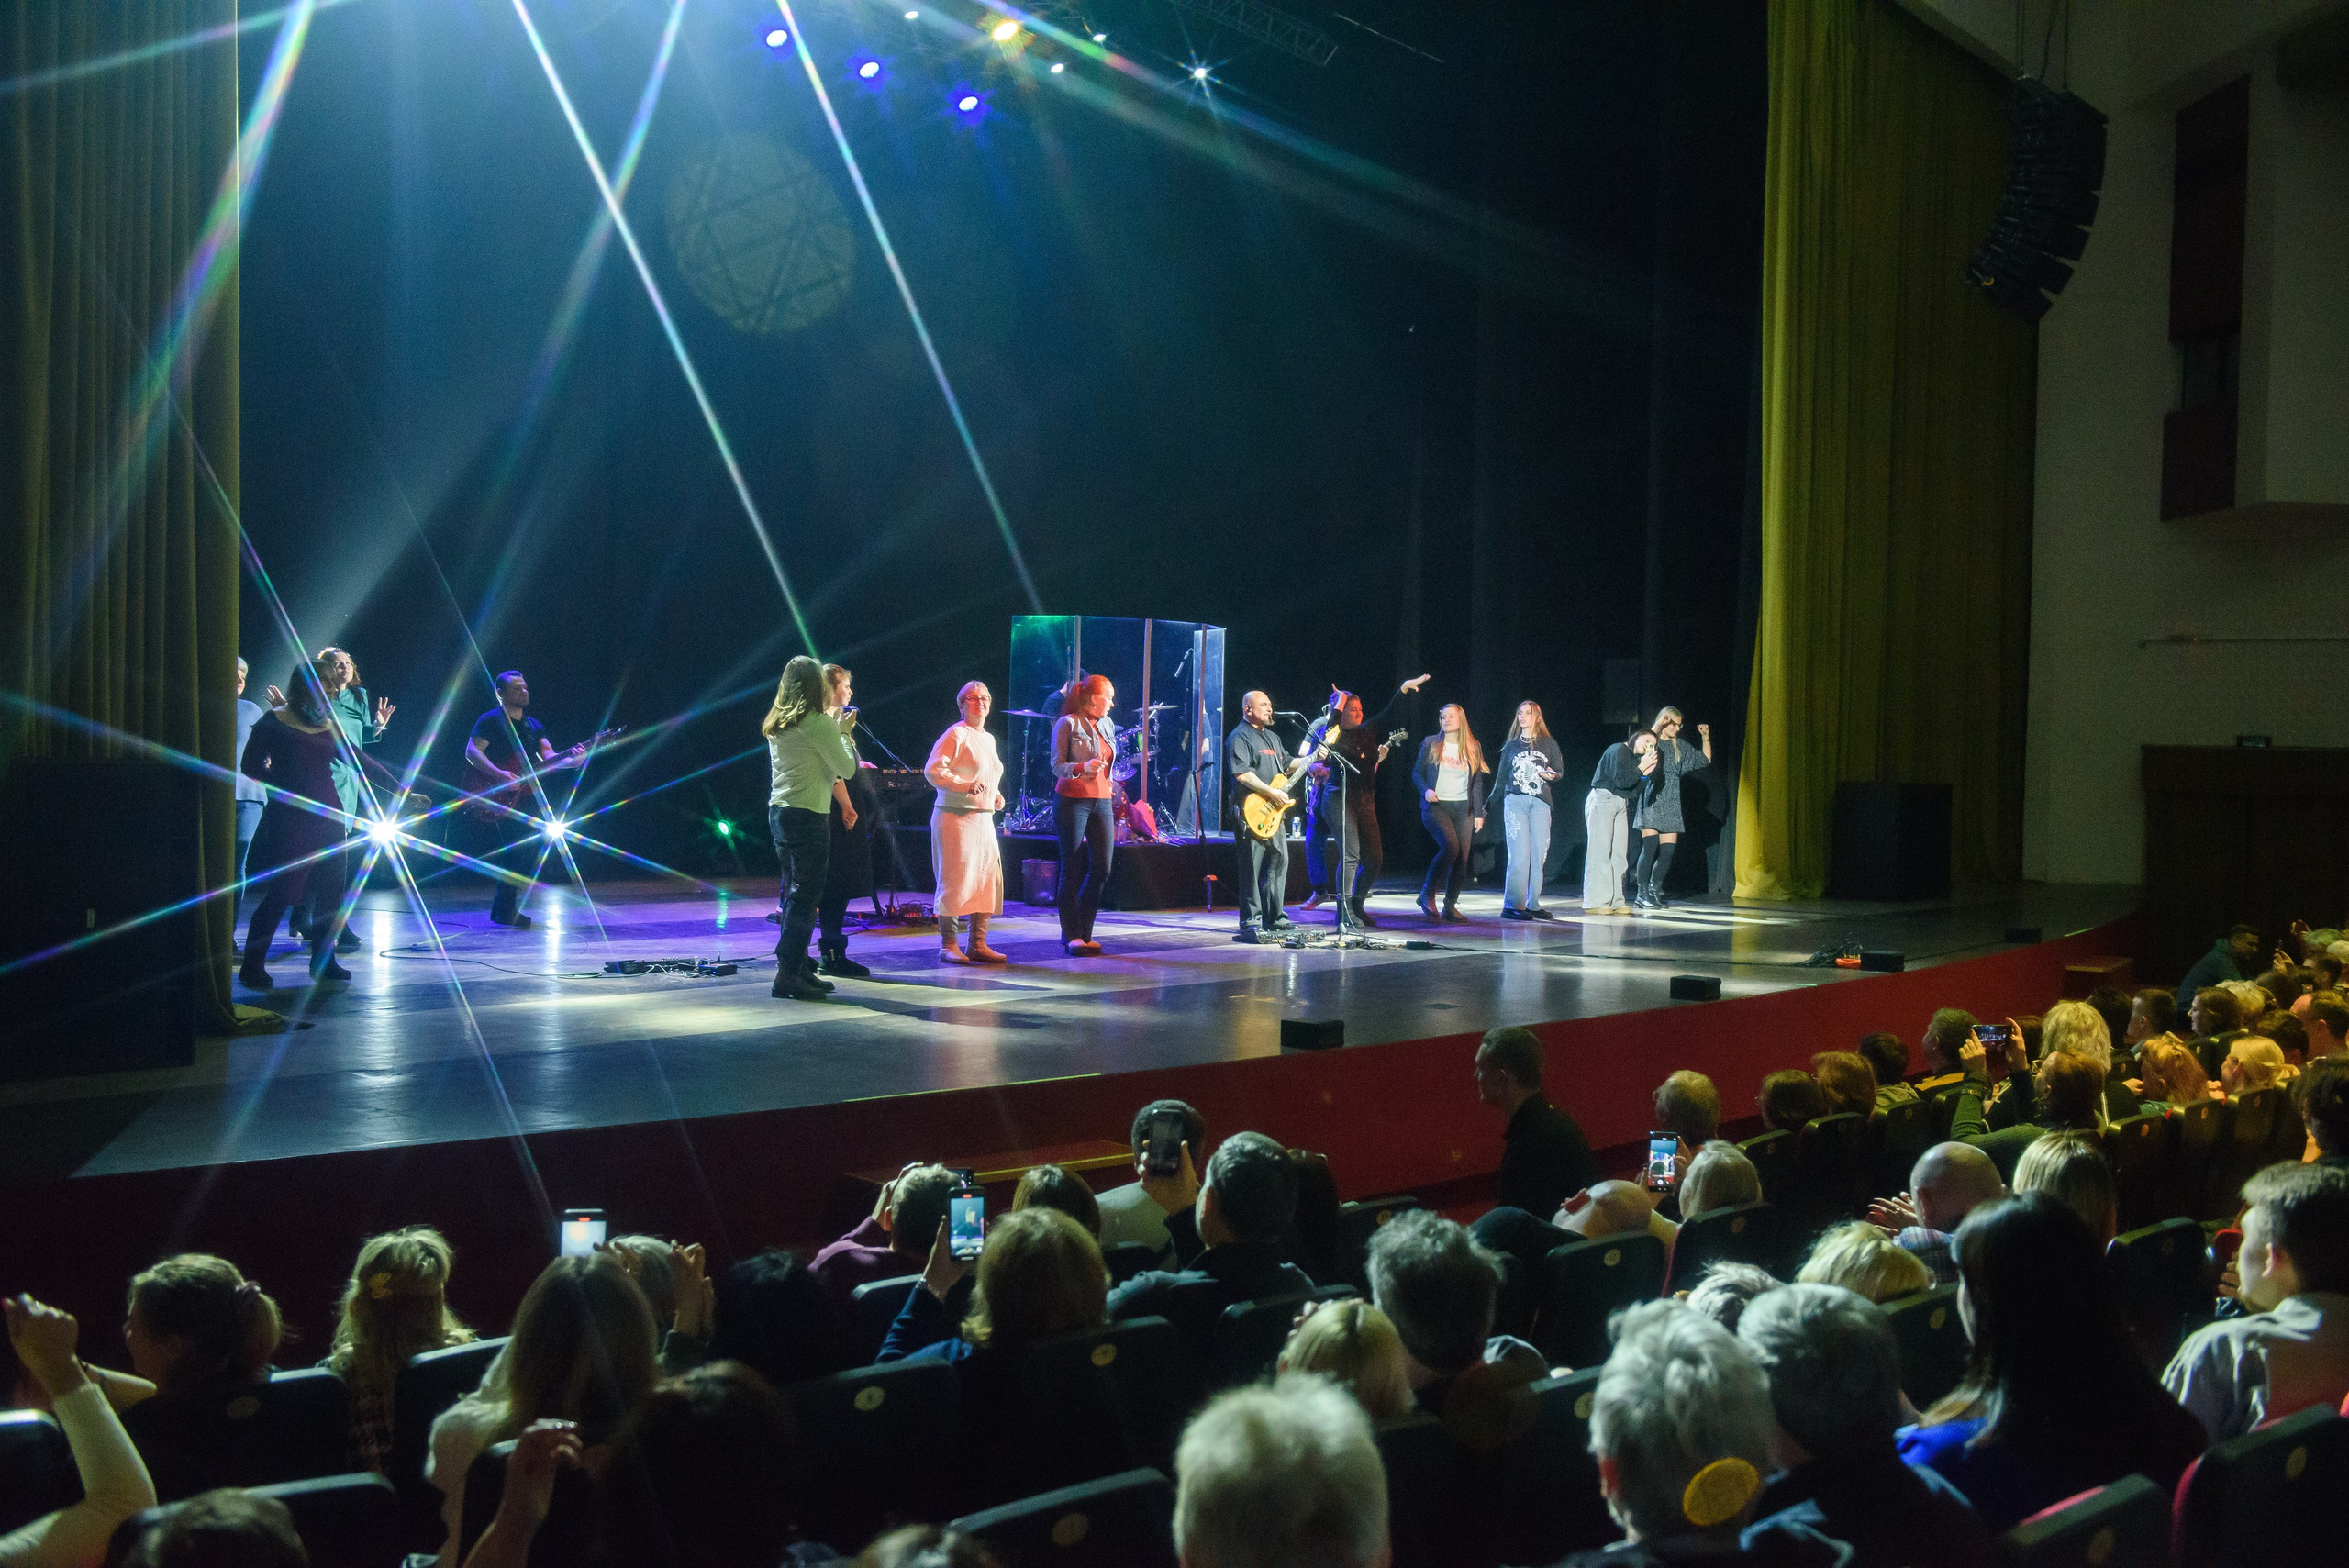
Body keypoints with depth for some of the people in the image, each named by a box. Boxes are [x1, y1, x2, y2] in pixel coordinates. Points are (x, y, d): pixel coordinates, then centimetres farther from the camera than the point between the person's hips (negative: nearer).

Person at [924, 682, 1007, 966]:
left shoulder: (988, 739, 19)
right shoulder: (956, 734, -6)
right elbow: (932, 770, -15)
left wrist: (996, 795, 14)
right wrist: (964, 786, -23)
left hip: (983, 819, 8)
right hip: (955, 817, -8)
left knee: (988, 879, 5)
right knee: (954, 881, -6)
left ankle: (978, 944, 11)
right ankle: (948, 945, 1)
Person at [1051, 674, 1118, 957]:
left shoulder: (1107, 725, 15)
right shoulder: (1068, 724, -6)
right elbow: (1057, 766, -9)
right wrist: (1083, 767, -26)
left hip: (1101, 801, 7)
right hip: (1072, 802, -6)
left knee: (1103, 868, 1)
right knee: (1072, 870, -2)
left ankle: (1082, 932, 12)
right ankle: (1072, 936, 3)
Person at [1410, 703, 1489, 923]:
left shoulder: (1473, 748, 12)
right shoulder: (1430, 744, 6)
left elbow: (1477, 782, 13)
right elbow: (1417, 772, 8)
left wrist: (1478, 813, 9)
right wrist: (1425, 790, -12)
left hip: (1463, 808, 3)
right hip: (1436, 806, -3)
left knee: (1462, 858, -4)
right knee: (1450, 846, -25)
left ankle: (1450, 906, 7)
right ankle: (1427, 894, -11)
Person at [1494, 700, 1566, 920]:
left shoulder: (1549, 744, 12)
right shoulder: (1511, 745, 14)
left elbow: (1560, 770, 13)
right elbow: (1501, 776, 17)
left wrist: (1552, 775, -10)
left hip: (1540, 803, 2)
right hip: (1515, 801, -1)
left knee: (1539, 854, 0)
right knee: (1519, 853, -12)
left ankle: (1532, 904, 6)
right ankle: (1513, 905, -13)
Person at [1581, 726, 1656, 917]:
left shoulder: (1636, 757, 16)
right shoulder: (1619, 751, -9)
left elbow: (1635, 789, 8)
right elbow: (1621, 781, -18)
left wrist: (1647, 771, -4)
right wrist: (1641, 768, -13)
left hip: (1621, 805, 9)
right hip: (1602, 800, -9)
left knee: (1619, 854, 3)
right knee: (1600, 852, -10)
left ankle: (1614, 901, 5)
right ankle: (1594, 903, -10)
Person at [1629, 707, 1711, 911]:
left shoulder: (1680, 746, 16)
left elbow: (1705, 759, 22)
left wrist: (1705, 737, 10)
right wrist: (1658, 724, -27)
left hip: (1671, 805, 6)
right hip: (1652, 802, -6)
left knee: (1668, 850, 0)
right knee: (1650, 847, -12)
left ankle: (1654, 892, 10)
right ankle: (1641, 894, -6)